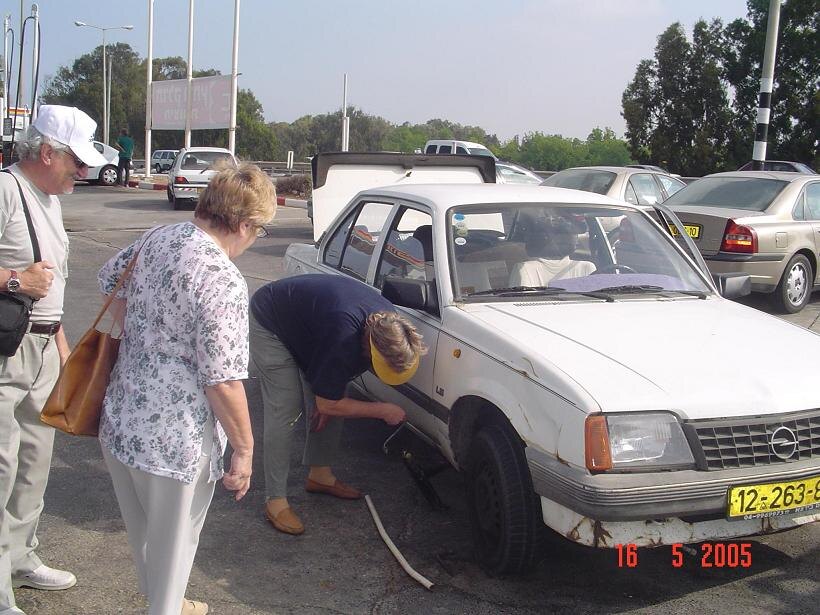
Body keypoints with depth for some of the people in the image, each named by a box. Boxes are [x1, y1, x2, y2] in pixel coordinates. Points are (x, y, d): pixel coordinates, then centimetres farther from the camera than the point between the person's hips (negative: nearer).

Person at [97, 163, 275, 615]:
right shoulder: (222, 282, -24)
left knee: (143, 534, 27)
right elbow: (223, 382, -24)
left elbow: (110, 277, 22)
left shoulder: (157, 239, 1)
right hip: (173, 442, -8)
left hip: (119, 424, 9)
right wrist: (244, 450, -12)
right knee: (173, 543, 14)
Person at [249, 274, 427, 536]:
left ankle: (320, 475, 22)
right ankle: (276, 501, -6)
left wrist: (327, 396, -7)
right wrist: (383, 410, -19)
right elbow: (328, 405, -26)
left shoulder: (387, 322, -16)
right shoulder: (344, 337, -40)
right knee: (285, 411, -14)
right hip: (270, 325, -8)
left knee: (331, 395, 5)